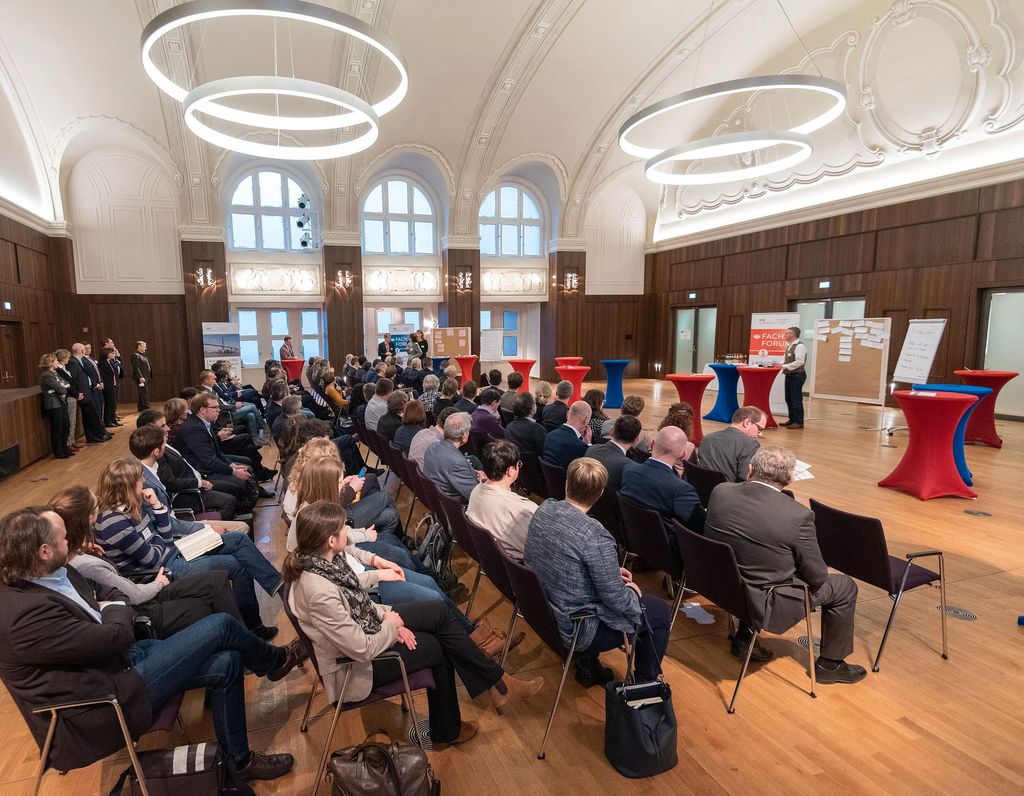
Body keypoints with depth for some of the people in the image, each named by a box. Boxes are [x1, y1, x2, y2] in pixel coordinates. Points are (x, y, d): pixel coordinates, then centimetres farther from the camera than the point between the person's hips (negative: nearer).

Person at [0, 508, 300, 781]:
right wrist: (115, 612, -6)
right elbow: (114, 637, -26)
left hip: (123, 657, 9)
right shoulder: (25, 613, -29)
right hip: (105, 696, -9)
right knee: (220, 625, -11)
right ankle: (275, 660, 18)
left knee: (226, 664, 1)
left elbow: (115, 595, 13)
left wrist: (113, 607, -9)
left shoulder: (60, 574, 1)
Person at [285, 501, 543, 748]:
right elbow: (363, 650, -29)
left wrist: (386, 615, -7)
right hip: (354, 664, -8)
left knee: (440, 611, 2)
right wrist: (390, 625, -11)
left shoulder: (320, 560, -11)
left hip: (363, 627, 8)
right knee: (438, 647, -1)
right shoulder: (320, 592, -36)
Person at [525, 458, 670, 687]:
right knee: (659, 610, 13)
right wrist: (633, 591, 2)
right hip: (573, 630, -6)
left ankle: (587, 664, 35)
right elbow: (617, 601, -21)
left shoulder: (544, 509, -9)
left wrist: (612, 572, 10)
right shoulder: (596, 537, -31)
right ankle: (646, 684, 31)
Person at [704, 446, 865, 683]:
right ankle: (829, 664, 32)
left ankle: (744, 637, 37)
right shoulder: (798, 516, -25)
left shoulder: (720, 492, -12)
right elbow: (816, 577, -12)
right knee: (845, 586, 15)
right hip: (765, 605, -5)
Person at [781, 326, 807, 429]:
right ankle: (792, 419, 24)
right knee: (789, 399, 14)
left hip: (797, 375, -10)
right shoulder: (789, 346, 14)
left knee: (796, 399, -4)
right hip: (790, 375, 10)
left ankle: (799, 422, 3)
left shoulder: (800, 346, -15)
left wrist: (784, 366, -23)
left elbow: (799, 362, -23)